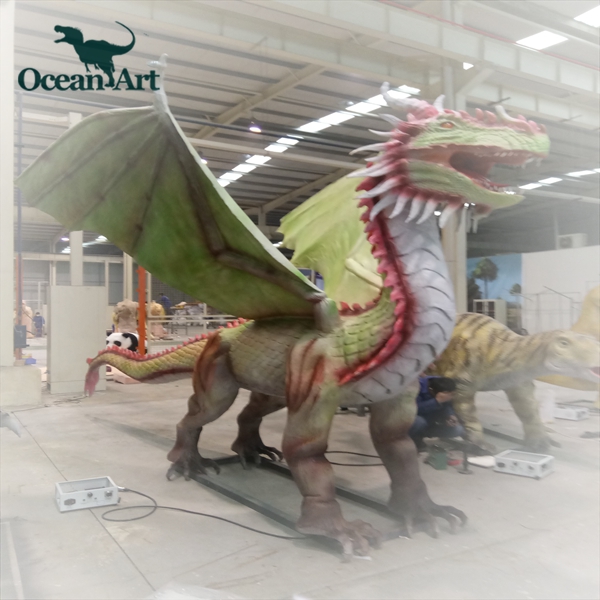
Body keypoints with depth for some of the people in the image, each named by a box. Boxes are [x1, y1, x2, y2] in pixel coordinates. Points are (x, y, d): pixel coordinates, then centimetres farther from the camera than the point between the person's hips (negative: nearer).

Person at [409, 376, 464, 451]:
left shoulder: (441, 385, -13)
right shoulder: (418, 386, -32)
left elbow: (446, 406, 0)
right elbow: (415, 409, -41)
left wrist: (450, 416, -21)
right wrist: (437, 401, -47)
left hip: (430, 420, 6)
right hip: (412, 419, -6)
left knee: (458, 429, -8)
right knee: (419, 422, -40)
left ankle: (422, 434, 5)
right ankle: (414, 440, -6)